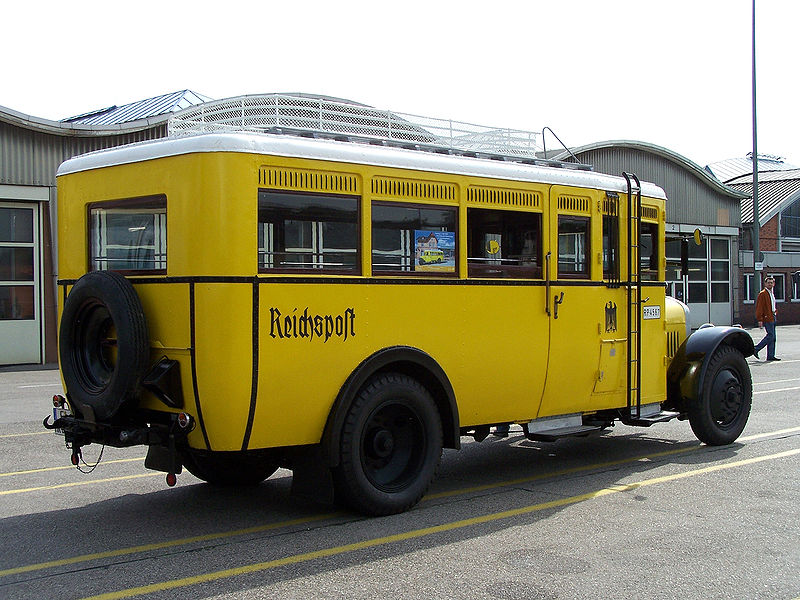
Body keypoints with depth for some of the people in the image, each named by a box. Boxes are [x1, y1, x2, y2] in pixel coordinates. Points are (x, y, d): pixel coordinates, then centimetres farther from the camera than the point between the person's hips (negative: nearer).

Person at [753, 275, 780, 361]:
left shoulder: (772, 294, 19)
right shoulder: (762, 294, -10)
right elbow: (759, 308, -15)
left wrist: (775, 314, 19)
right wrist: (760, 320, -20)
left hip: (773, 318, 9)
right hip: (767, 318, -9)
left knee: (772, 337, 7)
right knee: (771, 336, -13)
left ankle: (770, 356, 10)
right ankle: (756, 349, -4)